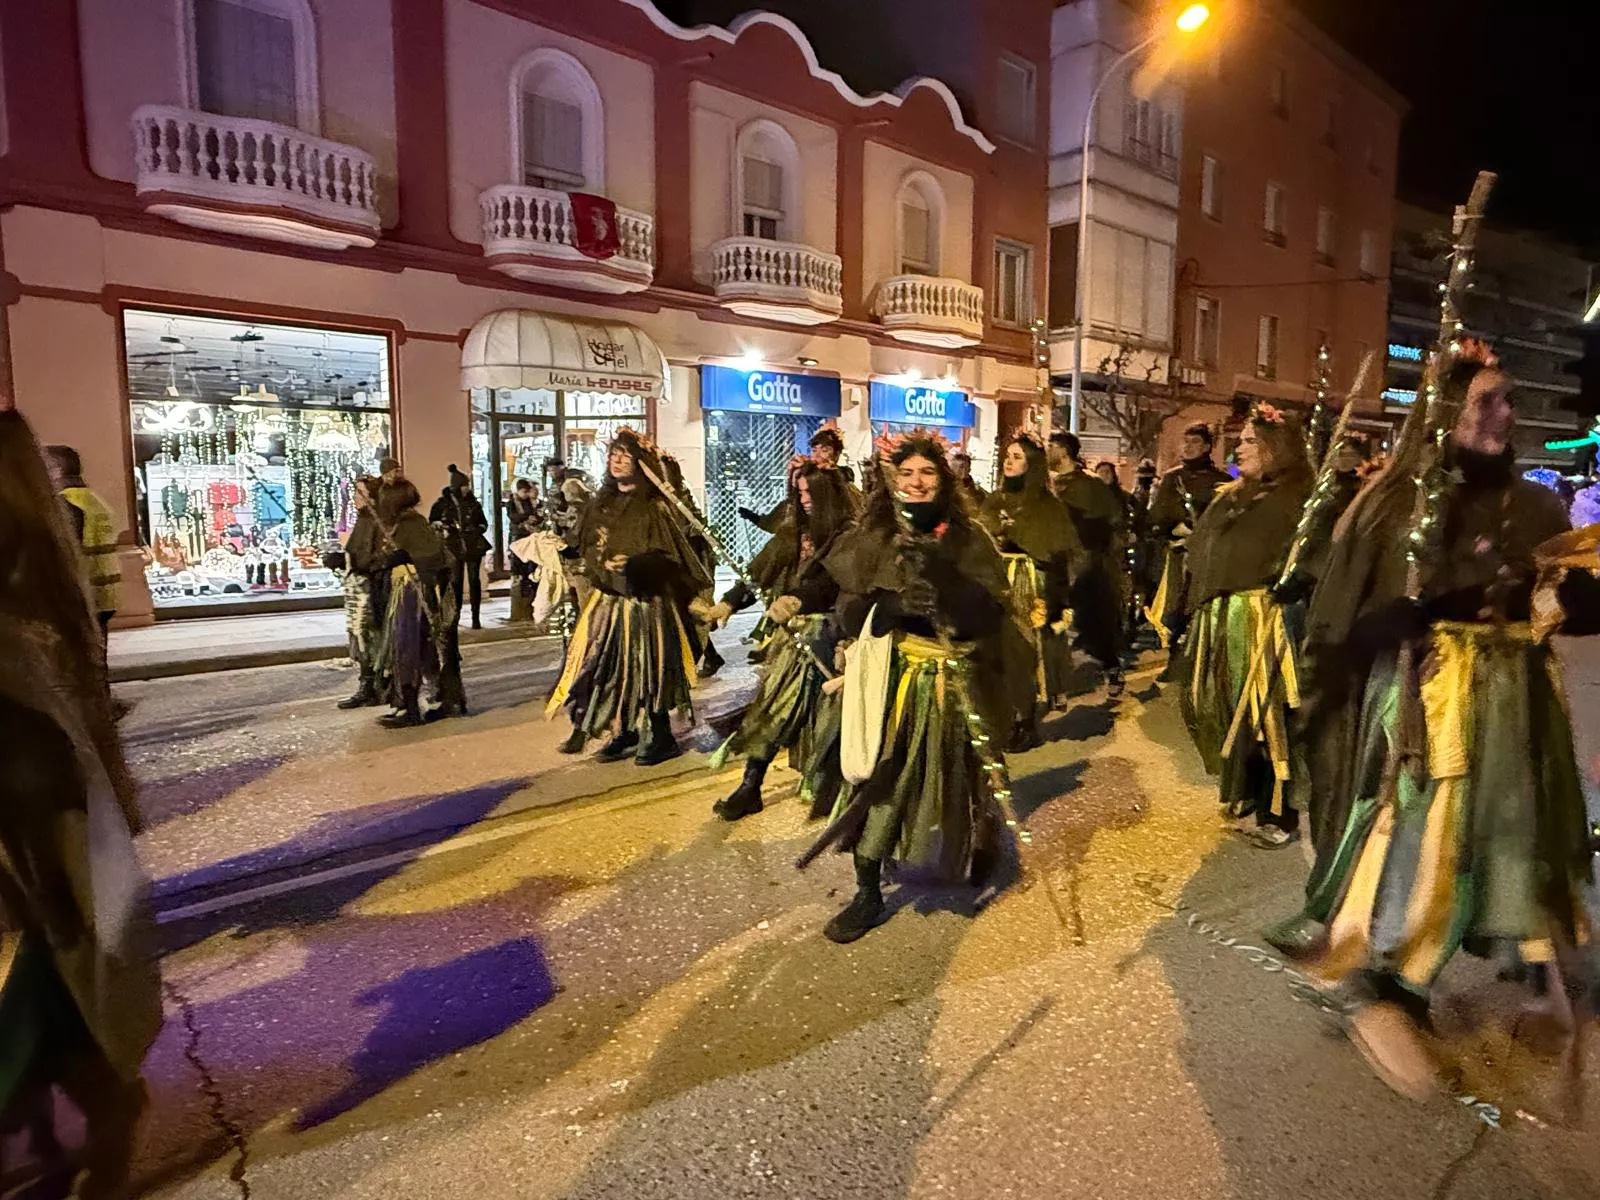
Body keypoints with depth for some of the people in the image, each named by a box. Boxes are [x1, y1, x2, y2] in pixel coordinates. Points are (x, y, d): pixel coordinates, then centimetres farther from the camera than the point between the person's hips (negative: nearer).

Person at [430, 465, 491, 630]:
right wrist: (442, 526, -11)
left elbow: (484, 522, 16)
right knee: (456, 582, 0)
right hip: (454, 547, -2)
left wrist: (477, 529, -3)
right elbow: (432, 522, 8)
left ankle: (476, 617, 5)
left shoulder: (473, 502, 8)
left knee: (474, 580, 1)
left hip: (474, 546, 2)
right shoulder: (442, 503, 1)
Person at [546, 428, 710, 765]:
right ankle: (624, 734, 20)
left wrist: (633, 563, -28)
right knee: (609, 667, 5)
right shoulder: (600, 505, 10)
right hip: (607, 599, 6)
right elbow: (588, 548, 21)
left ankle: (661, 737, 12)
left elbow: (668, 557, -15)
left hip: (646, 601, -6)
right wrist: (602, 566, 5)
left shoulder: (655, 507, -9)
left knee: (647, 668, -2)